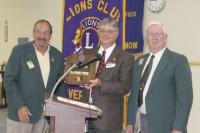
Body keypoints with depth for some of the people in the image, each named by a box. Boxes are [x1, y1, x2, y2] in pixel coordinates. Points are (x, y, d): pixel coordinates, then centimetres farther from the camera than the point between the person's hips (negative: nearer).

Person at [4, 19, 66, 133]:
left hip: (47, 114, 3)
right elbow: (9, 80, -8)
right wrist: (19, 106, -16)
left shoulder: (57, 55, 5)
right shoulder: (19, 51, -6)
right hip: (21, 111, -3)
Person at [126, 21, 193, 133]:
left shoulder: (178, 60, -7)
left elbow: (185, 95, -13)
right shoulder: (140, 61, 10)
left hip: (165, 124, -5)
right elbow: (134, 93, 12)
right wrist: (131, 122, 8)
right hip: (143, 121, 5)